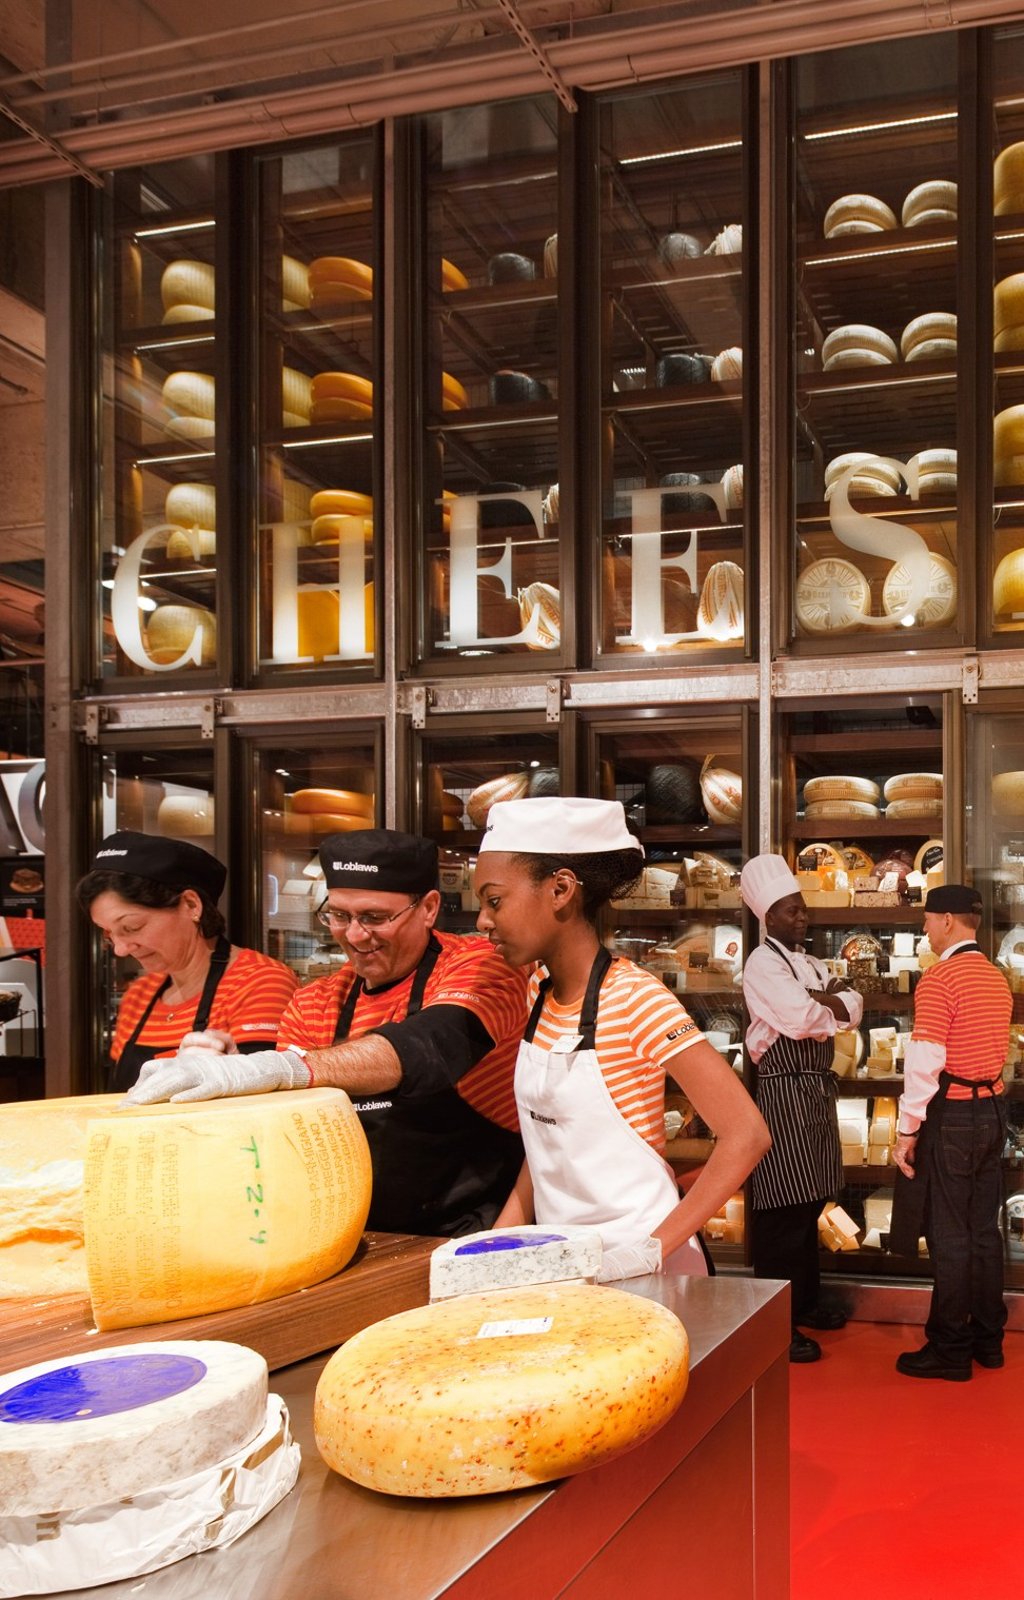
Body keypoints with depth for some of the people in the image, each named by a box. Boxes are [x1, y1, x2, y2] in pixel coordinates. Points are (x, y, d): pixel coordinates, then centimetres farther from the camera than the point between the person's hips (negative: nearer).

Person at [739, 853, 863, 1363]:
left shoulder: (809, 963, 17)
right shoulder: (763, 963, -10)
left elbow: (853, 1008, 8)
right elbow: (801, 1019, -21)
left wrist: (818, 1001, -11)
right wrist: (831, 1000, -2)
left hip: (817, 1089, 9)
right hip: (785, 1092, -9)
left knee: (809, 1204, 16)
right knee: (784, 1213, -6)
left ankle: (805, 1302, 29)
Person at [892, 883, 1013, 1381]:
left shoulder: (939, 978, -16)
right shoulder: (996, 978, 10)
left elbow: (925, 1061, -19)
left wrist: (907, 1129, -14)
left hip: (952, 1115, -8)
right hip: (993, 1110, 8)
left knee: (949, 1235, 0)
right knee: (984, 1228, 15)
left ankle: (950, 1350, 8)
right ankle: (988, 1339, 24)